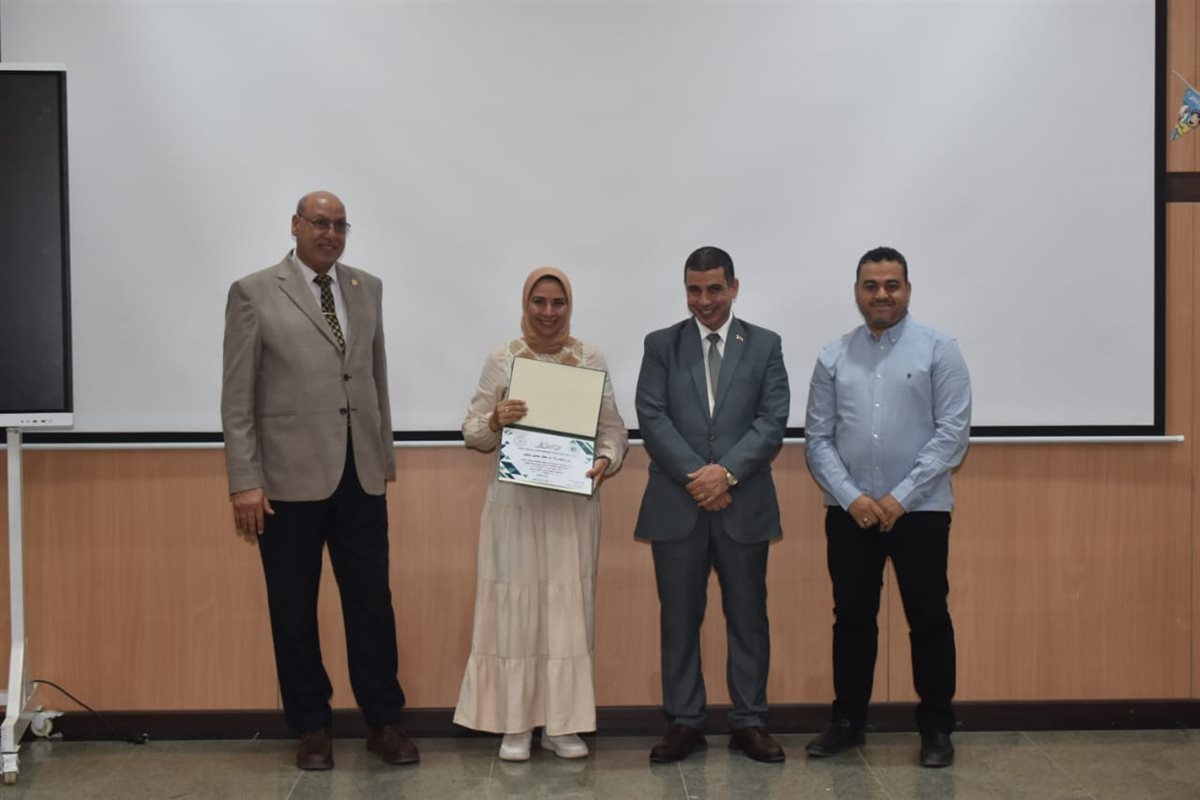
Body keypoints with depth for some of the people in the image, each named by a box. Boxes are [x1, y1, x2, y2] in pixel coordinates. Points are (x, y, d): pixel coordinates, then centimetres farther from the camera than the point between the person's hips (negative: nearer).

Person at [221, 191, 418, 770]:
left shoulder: (368, 289, 11)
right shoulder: (254, 293, -1)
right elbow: (237, 397, -4)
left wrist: (385, 454, 15)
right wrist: (244, 481, -9)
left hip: (360, 477, 3)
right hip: (290, 478, -3)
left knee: (372, 600, 7)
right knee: (294, 608, 7)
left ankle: (384, 721, 20)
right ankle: (311, 727, 21)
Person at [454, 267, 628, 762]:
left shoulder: (591, 359, 4)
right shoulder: (502, 359, 1)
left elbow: (612, 427, 3)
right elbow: (472, 433, 1)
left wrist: (606, 460, -16)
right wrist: (496, 421, -20)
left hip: (574, 502, 1)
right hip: (515, 502, -1)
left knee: (569, 606, 6)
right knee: (515, 605, 2)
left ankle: (562, 724, 17)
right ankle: (515, 725, 14)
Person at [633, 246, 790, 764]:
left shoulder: (765, 345, 6)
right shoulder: (661, 345, 6)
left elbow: (773, 421, -3)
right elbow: (652, 418, -4)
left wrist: (726, 471, -16)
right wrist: (694, 475, -15)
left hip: (744, 504, 0)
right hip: (676, 504, 0)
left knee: (748, 617, 8)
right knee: (679, 619, 6)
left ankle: (749, 722, 19)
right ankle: (684, 722, 17)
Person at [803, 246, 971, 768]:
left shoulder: (938, 351, -2)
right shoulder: (833, 358, 5)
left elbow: (952, 434, -8)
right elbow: (817, 439, 3)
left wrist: (901, 497, -13)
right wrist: (852, 497, -9)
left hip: (920, 510, -2)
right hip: (849, 512, 2)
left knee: (928, 621, 5)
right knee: (852, 619, 10)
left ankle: (936, 728, 19)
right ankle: (848, 721, 23)